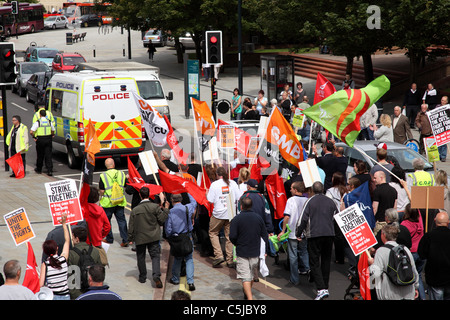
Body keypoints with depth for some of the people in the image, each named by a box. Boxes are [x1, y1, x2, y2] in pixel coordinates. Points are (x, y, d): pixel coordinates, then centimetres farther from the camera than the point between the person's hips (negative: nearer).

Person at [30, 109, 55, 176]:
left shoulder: (38, 122, -9)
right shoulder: (49, 122, 4)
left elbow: (31, 132, -16)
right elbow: (53, 130, 19)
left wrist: (34, 137, -1)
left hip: (40, 140, -2)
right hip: (48, 140, 3)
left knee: (40, 156, 11)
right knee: (48, 155, 1)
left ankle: (39, 169, 26)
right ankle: (50, 170, -8)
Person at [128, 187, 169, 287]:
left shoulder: (135, 210, -6)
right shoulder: (155, 207, -9)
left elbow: (131, 226, -1)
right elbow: (162, 220, -5)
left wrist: (130, 238, 9)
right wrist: (166, 209, 5)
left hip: (140, 238, 0)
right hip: (153, 237, 0)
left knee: (141, 257, 15)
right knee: (155, 256, 2)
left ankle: (142, 277, 22)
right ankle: (156, 275, -17)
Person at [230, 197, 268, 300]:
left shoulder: (236, 219, -10)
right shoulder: (258, 218, 2)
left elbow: (232, 237, -14)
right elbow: (265, 236, 5)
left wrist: (237, 244, 7)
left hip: (242, 253, -4)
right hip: (255, 252, 4)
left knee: (245, 277, -6)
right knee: (251, 274, 21)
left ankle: (249, 297, -20)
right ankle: (247, 293, 38)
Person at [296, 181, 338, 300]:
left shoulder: (310, 202, -3)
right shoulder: (330, 202, 9)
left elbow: (303, 219, -6)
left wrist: (298, 234, 4)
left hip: (314, 235, -4)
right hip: (329, 235, 4)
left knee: (314, 262, -3)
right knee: (326, 261, 15)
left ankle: (321, 289, -16)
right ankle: (325, 287, 20)